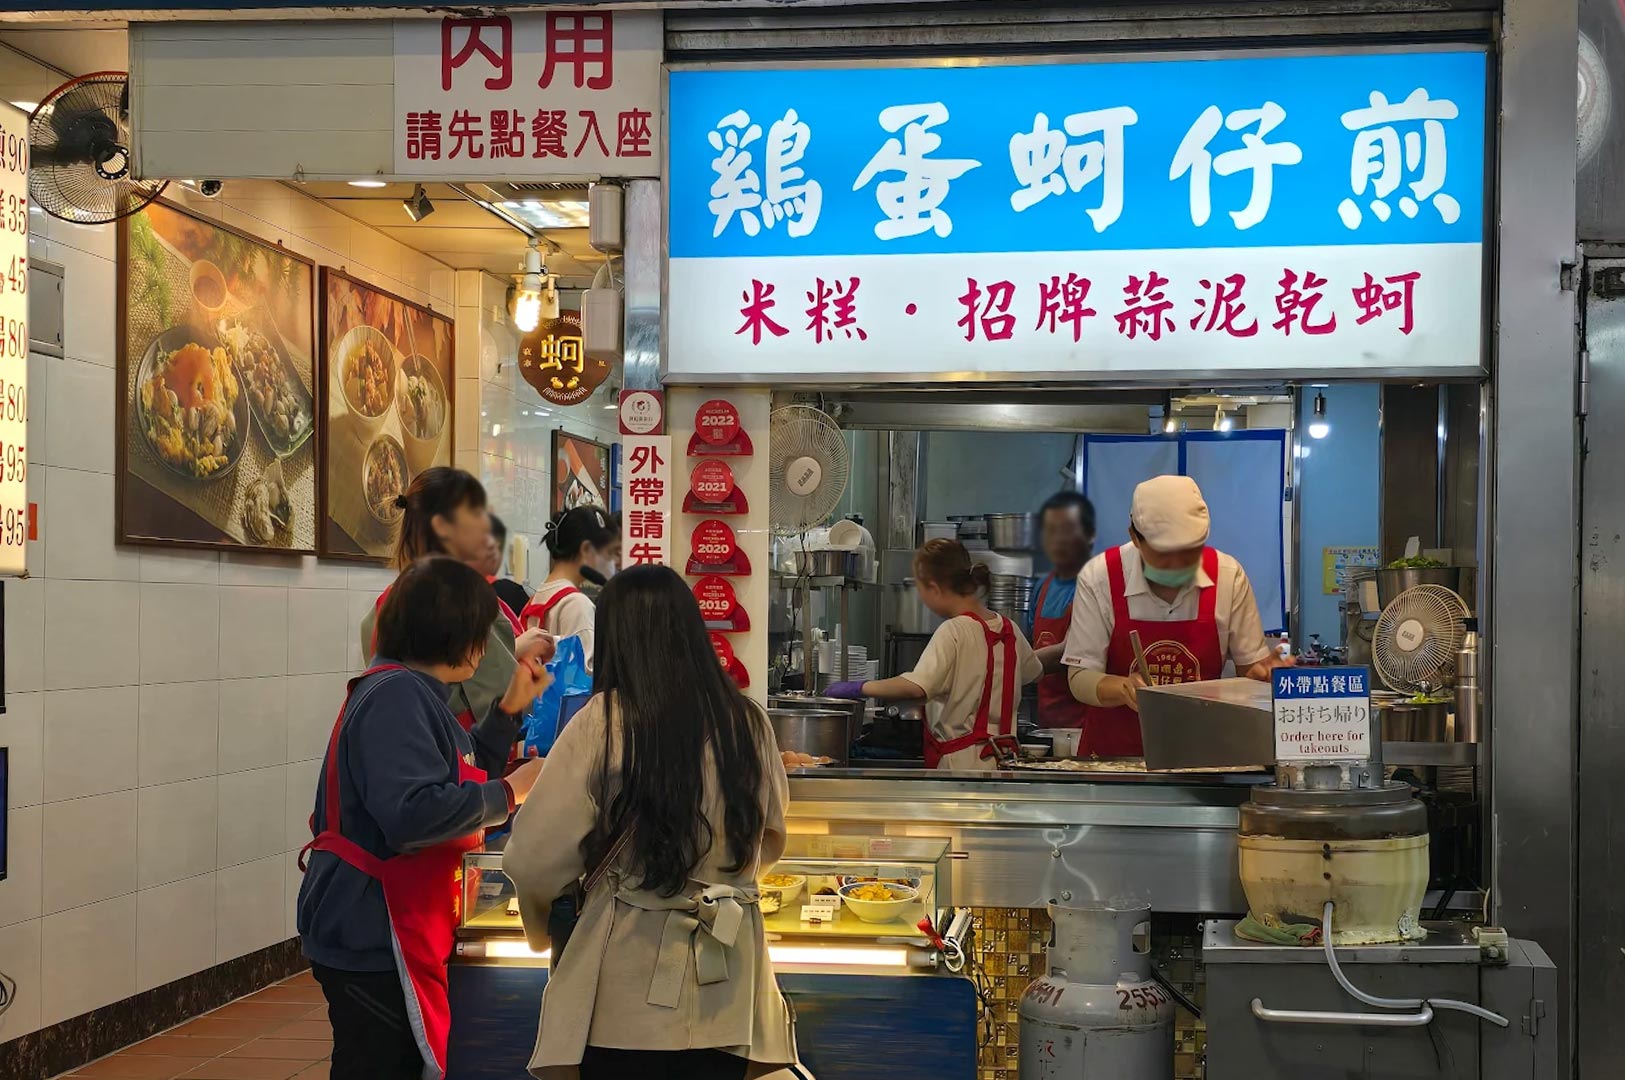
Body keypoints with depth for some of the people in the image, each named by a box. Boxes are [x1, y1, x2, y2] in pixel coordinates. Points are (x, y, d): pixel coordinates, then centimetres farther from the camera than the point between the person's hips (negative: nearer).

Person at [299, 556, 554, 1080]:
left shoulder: (415, 693, 14)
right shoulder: (395, 696, -19)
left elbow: (465, 776, 24)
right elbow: (411, 812, -31)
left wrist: (510, 708, 13)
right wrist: (511, 792, -21)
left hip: (397, 934, 11)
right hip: (372, 938, -11)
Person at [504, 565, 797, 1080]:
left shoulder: (603, 723, -14)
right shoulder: (749, 723, -1)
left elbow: (535, 861, -12)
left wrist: (543, 926, 9)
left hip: (627, 992, -4)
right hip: (724, 982, 4)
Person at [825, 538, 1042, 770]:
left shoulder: (953, 632, -15)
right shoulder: (1009, 630, 8)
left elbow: (916, 687, -28)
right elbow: (1033, 671, 27)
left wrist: (860, 688, -18)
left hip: (960, 761, -7)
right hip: (1004, 757, 7)